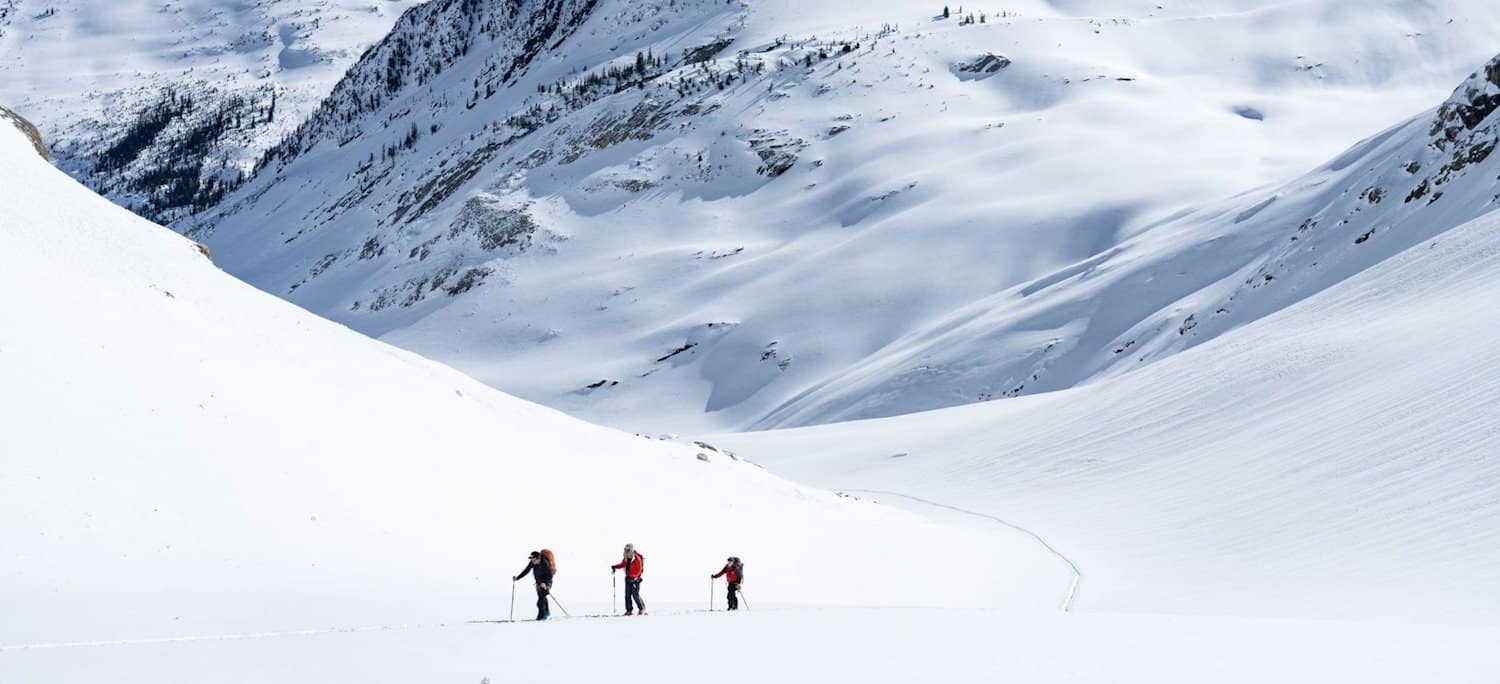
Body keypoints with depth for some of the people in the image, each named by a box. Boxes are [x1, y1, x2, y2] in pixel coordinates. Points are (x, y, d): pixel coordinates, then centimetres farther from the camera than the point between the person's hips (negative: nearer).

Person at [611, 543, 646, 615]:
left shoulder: (637, 559, -14)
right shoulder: (626, 559, 7)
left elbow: (639, 569, -16)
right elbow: (622, 565, 23)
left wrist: (634, 577, -26)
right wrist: (615, 567, 8)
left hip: (635, 579, -7)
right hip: (628, 578, 7)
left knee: (635, 594, -11)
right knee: (627, 595, 2)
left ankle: (642, 609, 3)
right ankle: (629, 610, 7)